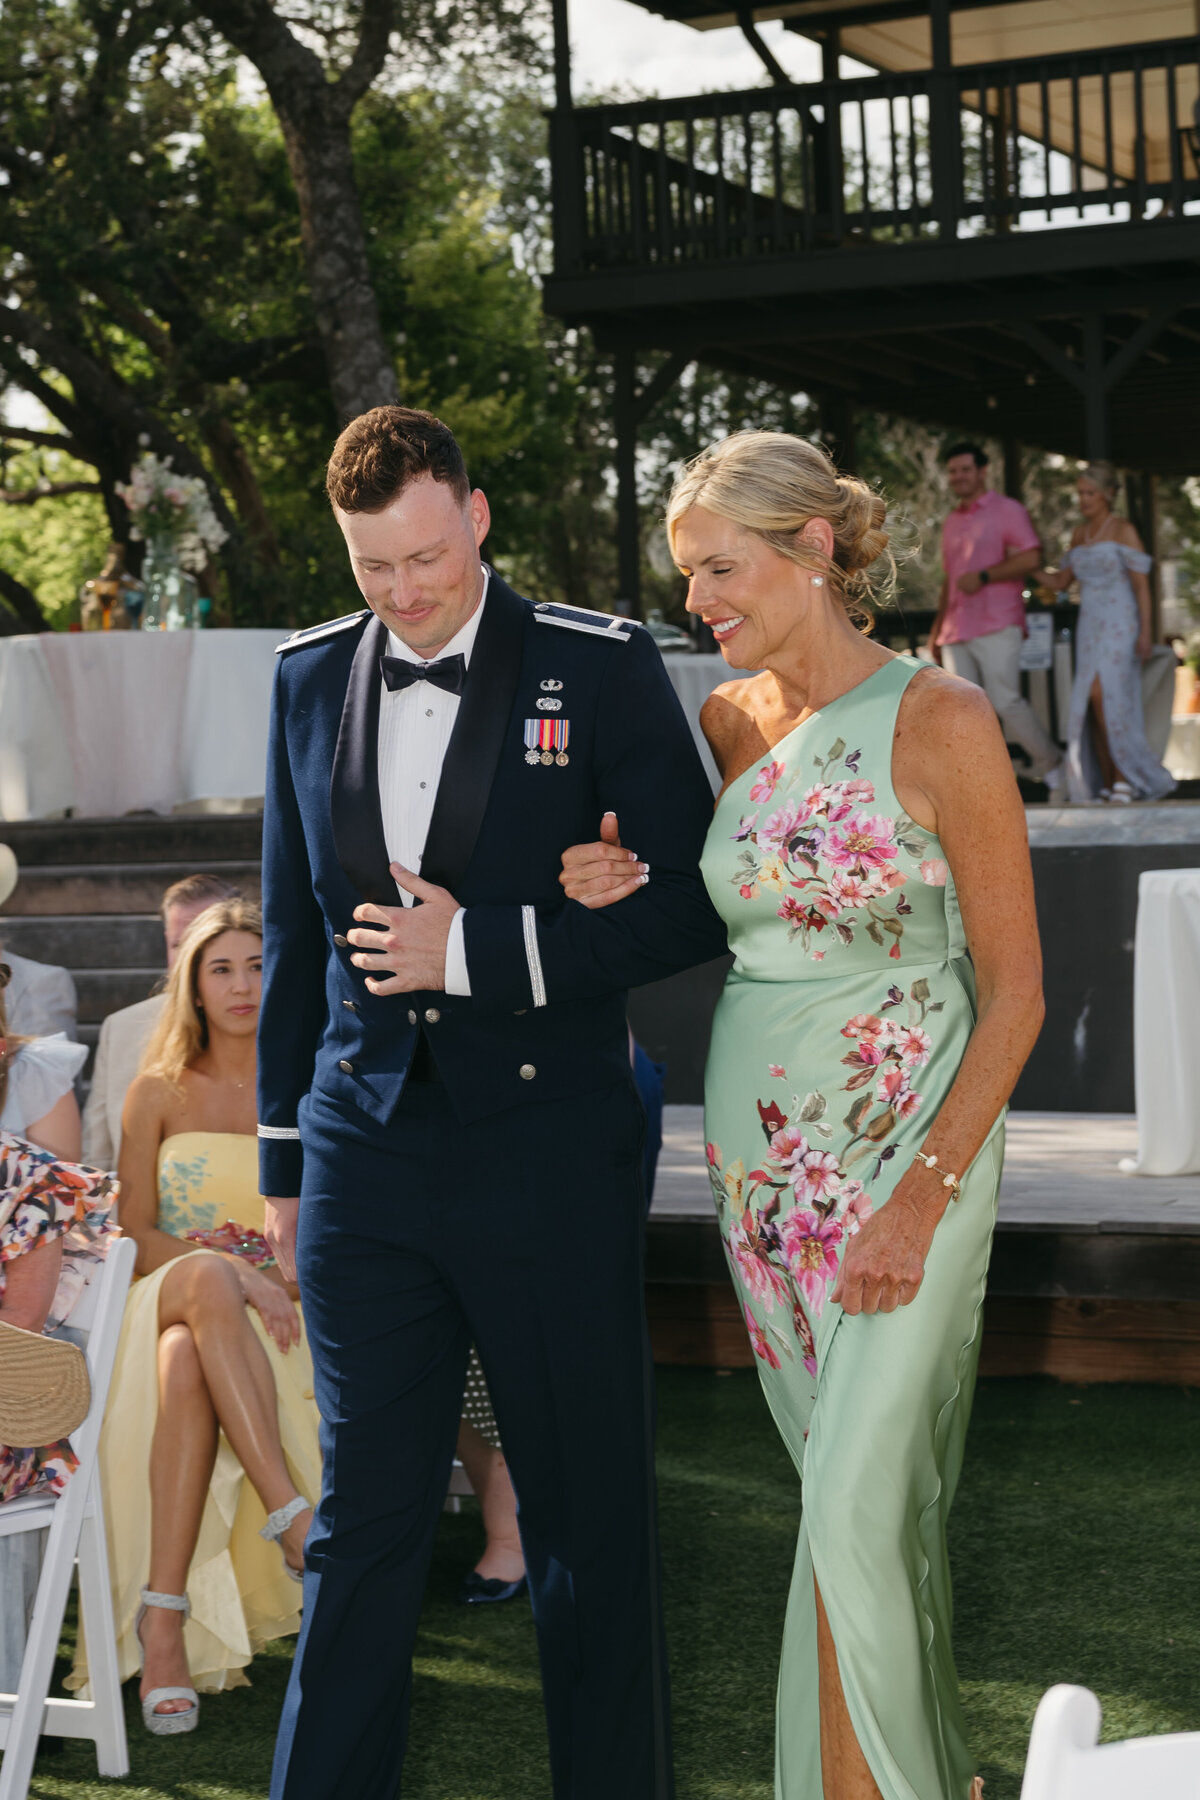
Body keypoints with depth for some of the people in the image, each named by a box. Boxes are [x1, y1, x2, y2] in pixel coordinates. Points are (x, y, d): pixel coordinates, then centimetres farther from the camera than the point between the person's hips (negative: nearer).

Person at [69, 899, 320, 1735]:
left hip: (276, 1321, 0)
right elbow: (134, 1238, 5)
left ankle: (162, 1619, -47)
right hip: (170, 1305, 0)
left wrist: (276, 1277, -14)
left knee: (187, 1365, -39)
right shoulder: (159, 1093, 13)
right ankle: (294, 1520, -50)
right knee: (204, 1281, -41)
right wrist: (229, 1266, -14)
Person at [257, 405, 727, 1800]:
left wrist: (478, 949, -13)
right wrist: (283, 1160, 15)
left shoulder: (602, 670, -3)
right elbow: (293, 937, 15)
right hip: (365, 1151, 3)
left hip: (549, 1148, -3)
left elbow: (689, 909, -6)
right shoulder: (307, 679, 9)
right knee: (362, 1515, 8)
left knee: (589, 1515, 7)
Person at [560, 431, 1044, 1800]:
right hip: (758, 1159, 6)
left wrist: (924, 1195, -17)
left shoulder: (938, 721, -11)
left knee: (858, 1506, -10)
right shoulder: (724, 723, 6)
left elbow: (1014, 989, -10)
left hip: (903, 1161, -6)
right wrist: (610, 886, -2)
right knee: (846, 1478, 12)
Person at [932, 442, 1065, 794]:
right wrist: (937, 629, 23)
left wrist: (983, 577, -14)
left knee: (1005, 701, -13)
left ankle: (1051, 765, 4)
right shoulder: (951, 522, 22)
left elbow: (1031, 557, -11)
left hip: (996, 628, -7)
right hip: (957, 632, 7)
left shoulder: (1007, 510, 1)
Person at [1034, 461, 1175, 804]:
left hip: (1119, 626, -6)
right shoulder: (1080, 533, 14)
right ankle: (1107, 786, 2)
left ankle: (1123, 779, -15)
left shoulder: (1123, 530, -5)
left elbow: (1142, 585, -8)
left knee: (1103, 695, -20)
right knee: (1092, 705, -1)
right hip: (1090, 627, 6)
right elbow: (1061, 581, 18)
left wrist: (1145, 632, -14)